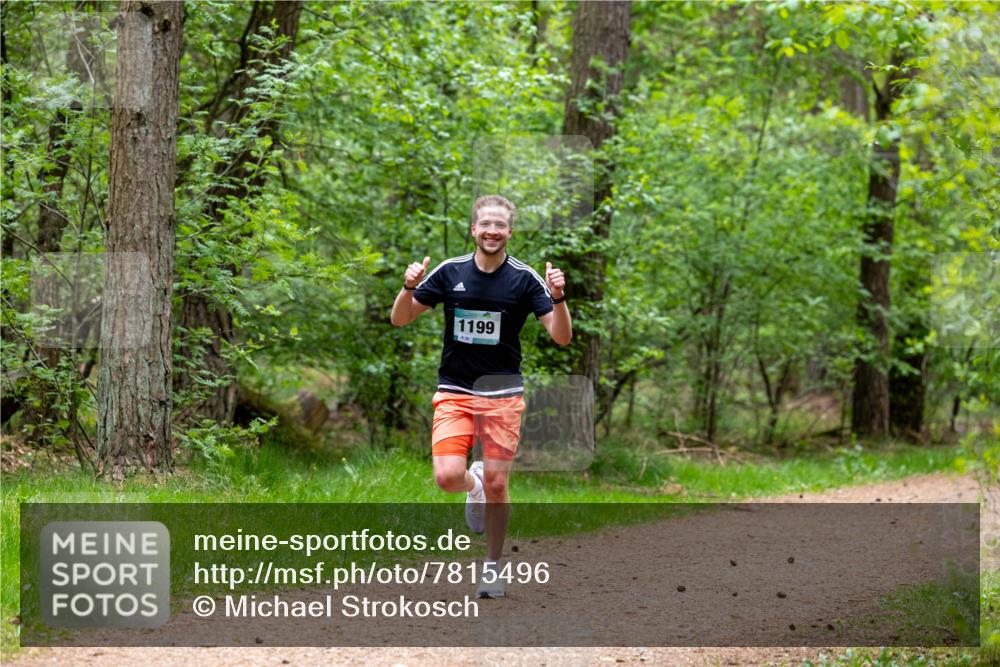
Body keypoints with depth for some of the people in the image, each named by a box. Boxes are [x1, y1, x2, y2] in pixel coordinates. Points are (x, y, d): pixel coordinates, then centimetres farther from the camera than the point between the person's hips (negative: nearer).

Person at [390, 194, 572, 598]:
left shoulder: (524, 278, -4)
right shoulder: (449, 271, 0)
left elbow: (561, 337, -6)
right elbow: (400, 319, 6)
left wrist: (557, 297, -24)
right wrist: (409, 288, -14)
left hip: (503, 394, -1)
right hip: (454, 393, 1)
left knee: (496, 485, 0)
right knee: (448, 476, -16)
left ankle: (493, 566, 19)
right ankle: (473, 485, 21)